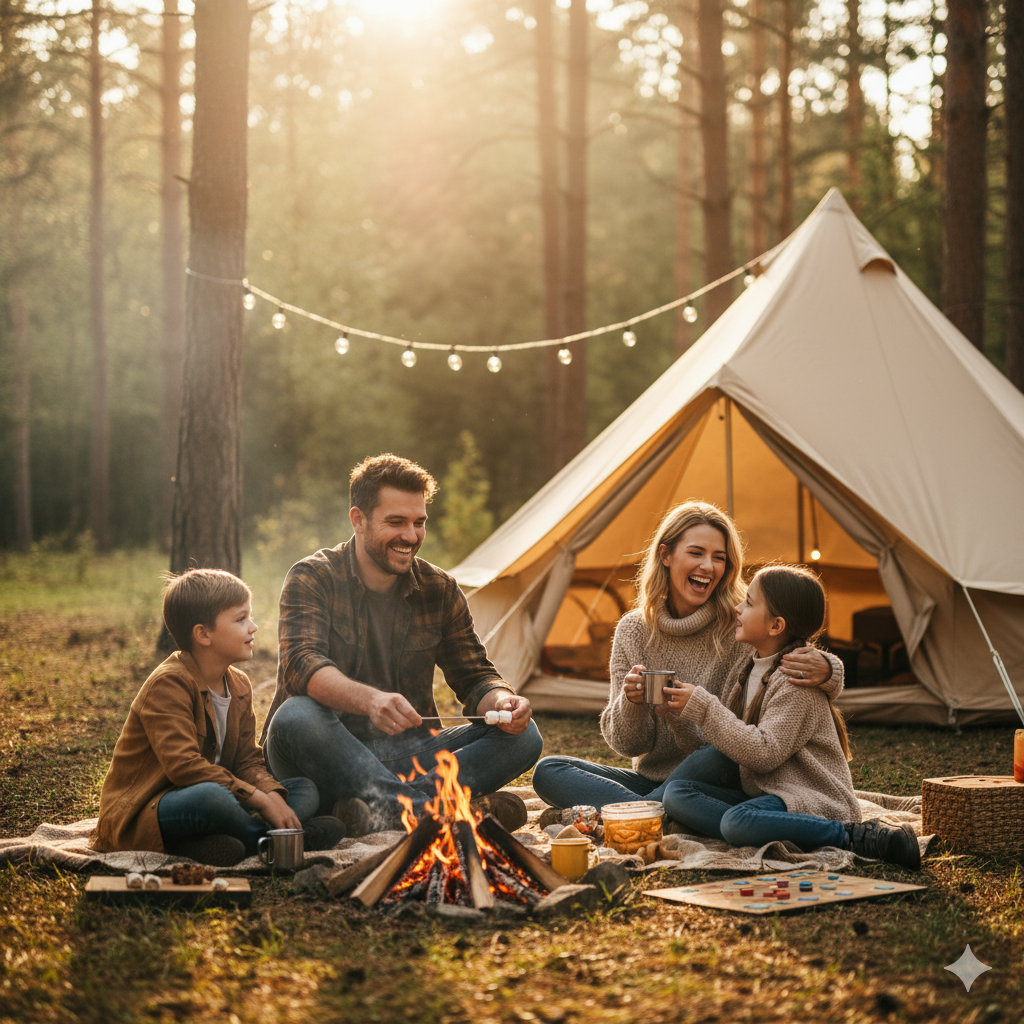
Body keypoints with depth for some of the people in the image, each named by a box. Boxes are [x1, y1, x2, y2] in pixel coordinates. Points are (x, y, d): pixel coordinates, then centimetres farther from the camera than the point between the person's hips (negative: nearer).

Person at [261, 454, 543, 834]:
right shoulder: (313, 578, -5)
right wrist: (369, 699, -44)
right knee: (296, 717, -37)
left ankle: (385, 807, -35)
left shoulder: (439, 590, 8)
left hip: (407, 752, 4)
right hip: (332, 756, -4)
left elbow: (474, 677, 8)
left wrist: (500, 701, -18)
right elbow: (301, 663, -22)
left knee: (522, 737, -16)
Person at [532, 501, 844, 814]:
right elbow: (627, 745, 3)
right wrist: (631, 701, -21)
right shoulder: (633, 630, 2)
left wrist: (824, 668, -26)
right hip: (650, 780, 4)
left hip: (714, 784, -3)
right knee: (548, 771, -14)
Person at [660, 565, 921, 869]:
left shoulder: (796, 680, -14)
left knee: (739, 823, -38)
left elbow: (764, 753, -23)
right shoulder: (751, 670, 14)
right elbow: (733, 737, 20)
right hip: (760, 793, 8)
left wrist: (703, 707, -21)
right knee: (676, 793, -10)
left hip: (810, 801, -8)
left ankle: (854, 836, -24)